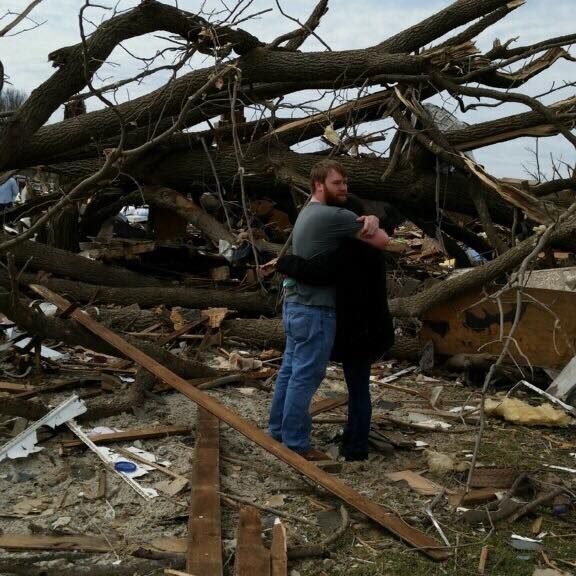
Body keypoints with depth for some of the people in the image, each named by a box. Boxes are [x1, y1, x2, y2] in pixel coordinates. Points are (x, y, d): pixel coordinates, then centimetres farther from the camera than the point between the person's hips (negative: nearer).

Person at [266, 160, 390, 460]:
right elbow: (382, 241, -13)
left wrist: (369, 220, -4)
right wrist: (371, 227, 7)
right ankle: (296, 443, 6)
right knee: (305, 376, -2)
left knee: (290, 370, 17)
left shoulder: (308, 212, 15)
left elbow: (355, 222, 17)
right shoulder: (333, 216, -17)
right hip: (315, 310, -10)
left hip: (295, 304, 10)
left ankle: (278, 430, 27)